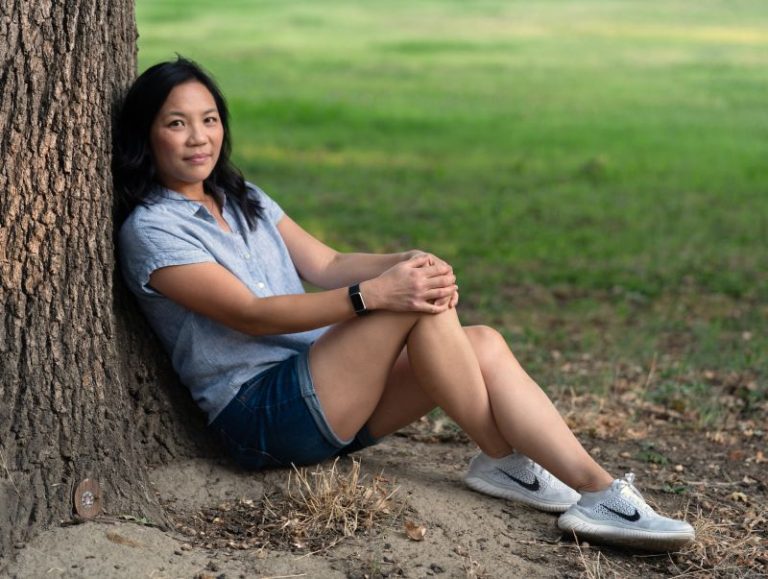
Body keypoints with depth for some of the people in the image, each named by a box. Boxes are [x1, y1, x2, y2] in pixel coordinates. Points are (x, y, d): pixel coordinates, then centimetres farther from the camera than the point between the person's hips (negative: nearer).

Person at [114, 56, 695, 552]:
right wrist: (372, 295, -28)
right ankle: (504, 460, -12)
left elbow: (325, 265, 9)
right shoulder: (150, 231, -8)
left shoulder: (243, 200, 18)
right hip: (261, 416, -8)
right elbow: (249, 313, -18)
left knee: (484, 345, -14)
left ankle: (597, 489, -21)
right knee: (419, 307, -25)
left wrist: (408, 262, -12)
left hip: (325, 391, 8)